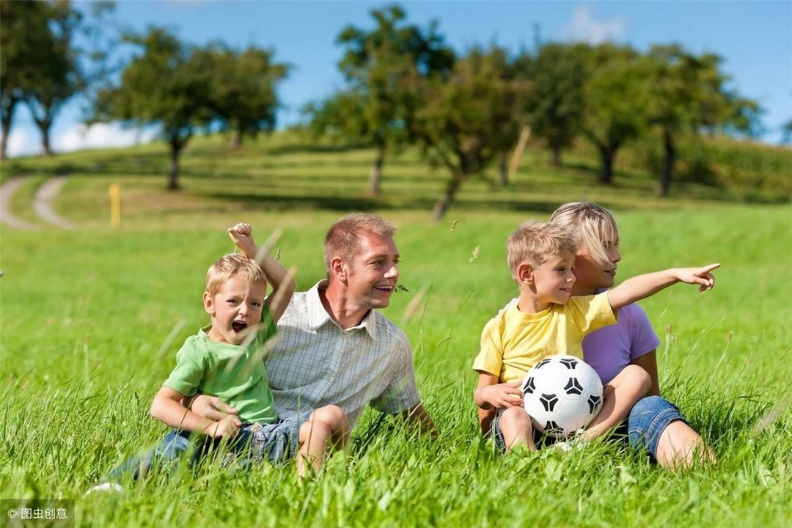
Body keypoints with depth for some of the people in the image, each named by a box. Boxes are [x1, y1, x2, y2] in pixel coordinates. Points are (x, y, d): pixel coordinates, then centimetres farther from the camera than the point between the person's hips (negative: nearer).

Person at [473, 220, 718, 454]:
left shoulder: (574, 312, 9)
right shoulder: (500, 326, 1)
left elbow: (623, 293, -3)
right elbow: (481, 394, 3)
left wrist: (676, 274, -13)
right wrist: (491, 394, -22)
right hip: (527, 417, -4)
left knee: (636, 375, -9)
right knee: (513, 417, -37)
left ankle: (585, 440, -26)